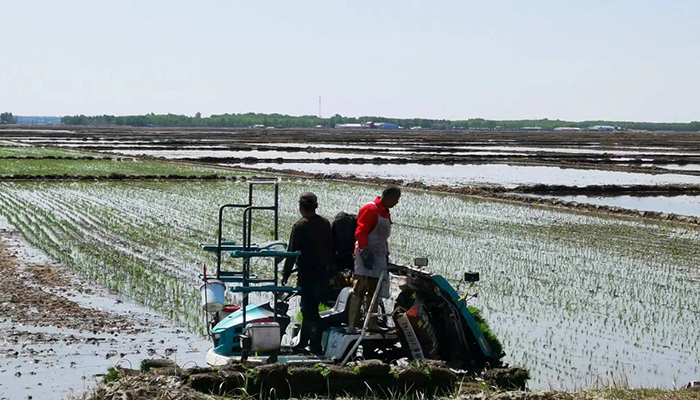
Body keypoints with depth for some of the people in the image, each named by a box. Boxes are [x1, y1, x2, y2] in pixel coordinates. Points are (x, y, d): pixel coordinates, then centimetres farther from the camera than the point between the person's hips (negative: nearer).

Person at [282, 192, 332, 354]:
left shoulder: (300, 226, -14)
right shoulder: (325, 223, 7)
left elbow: (292, 252, -13)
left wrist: (286, 274, -6)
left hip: (307, 274, -7)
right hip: (322, 273, 7)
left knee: (309, 310, -3)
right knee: (310, 308, 16)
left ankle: (316, 346, -4)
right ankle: (303, 343, 25)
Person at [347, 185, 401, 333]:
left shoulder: (385, 212, 19)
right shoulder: (370, 209, -10)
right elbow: (360, 232, -16)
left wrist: (386, 255, 24)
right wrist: (365, 252, -22)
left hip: (379, 258, 9)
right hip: (367, 256, -9)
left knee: (374, 292, 11)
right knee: (359, 291, -12)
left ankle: (372, 323, 16)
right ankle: (352, 325, -15)